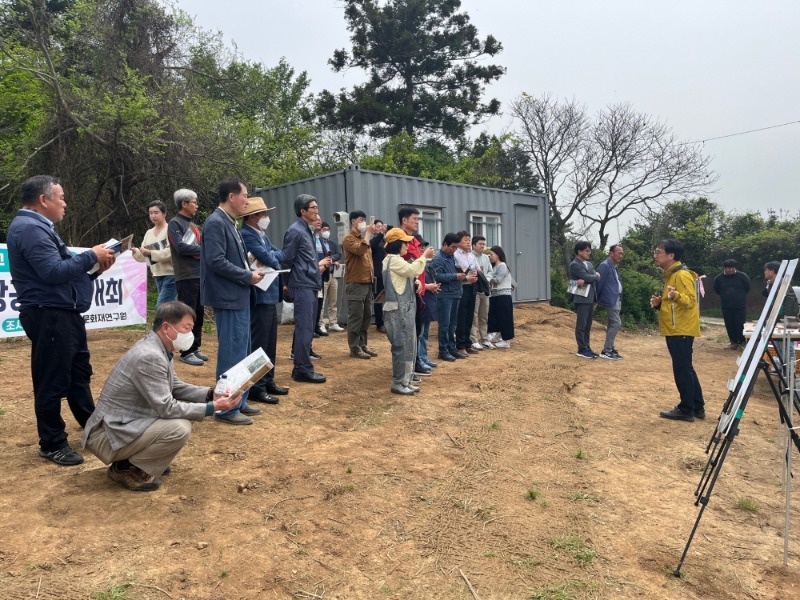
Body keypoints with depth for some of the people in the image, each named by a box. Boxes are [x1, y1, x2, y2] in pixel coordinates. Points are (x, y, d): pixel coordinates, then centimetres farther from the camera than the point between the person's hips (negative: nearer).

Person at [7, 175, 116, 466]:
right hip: (49, 316, -11)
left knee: (79, 373, 19)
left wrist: (94, 266, 4)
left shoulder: (37, 227, 17)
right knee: (52, 381, 0)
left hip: (62, 313, 11)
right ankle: (52, 444, 14)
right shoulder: (30, 228, -17)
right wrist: (91, 255, -17)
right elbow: (54, 272, -26)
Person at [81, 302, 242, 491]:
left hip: (126, 424, 10)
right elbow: (166, 408, -25)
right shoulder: (150, 356, -26)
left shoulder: (157, 348, 4)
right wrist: (211, 408, -20)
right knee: (179, 429, -23)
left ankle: (132, 460, 14)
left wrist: (210, 394, -1)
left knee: (182, 417, 6)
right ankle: (126, 468, -3)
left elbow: (175, 388, 13)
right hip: (109, 435, -10)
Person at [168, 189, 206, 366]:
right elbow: (180, 247, -19)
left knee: (198, 314, 11)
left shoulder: (193, 225, 20)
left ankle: (195, 348, 21)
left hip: (200, 276, 8)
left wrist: (200, 253, -8)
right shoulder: (175, 223, -6)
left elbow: (202, 245, 15)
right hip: (186, 277, -8)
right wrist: (202, 250, -8)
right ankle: (186, 352, 3)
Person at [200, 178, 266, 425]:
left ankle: (239, 402, 26)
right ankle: (226, 409, 7)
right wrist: (247, 276, -15)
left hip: (239, 296, 10)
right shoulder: (216, 223, -14)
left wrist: (250, 271, 5)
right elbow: (216, 261, -22)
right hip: (228, 297, -10)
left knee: (241, 352, 15)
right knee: (231, 353, -4)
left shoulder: (230, 223, 15)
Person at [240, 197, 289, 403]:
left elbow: (279, 254, 9)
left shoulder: (262, 234, 16)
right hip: (259, 297, -10)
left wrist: (271, 257, -12)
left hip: (270, 295, 10)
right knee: (258, 343, -4)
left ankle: (268, 381, 25)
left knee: (270, 342, 15)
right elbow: (266, 257, -24)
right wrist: (274, 261, -2)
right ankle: (256, 388, 4)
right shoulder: (246, 235, -15)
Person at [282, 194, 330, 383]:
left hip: (311, 286, 10)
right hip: (302, 287, -10)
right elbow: (286, 261, -11)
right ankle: (303, 370, 0)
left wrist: (319, 263, 28)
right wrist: (287, 284, -4)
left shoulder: (308, 230, 17)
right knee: (304, 329, -7)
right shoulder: (295, 230, -12)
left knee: (308, 329, 12)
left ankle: (300, 367, 20)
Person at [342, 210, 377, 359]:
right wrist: (368, 233, -15)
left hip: (367, 283, 8)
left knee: (367, 316, 11)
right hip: (355, 284, -8)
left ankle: (363, 345, 19)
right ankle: (354, 348, 2)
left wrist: (372, 273, 16)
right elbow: (360, 250, -26)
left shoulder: (364, 238, 20)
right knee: (356, 317, -5)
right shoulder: (348, 239, -7)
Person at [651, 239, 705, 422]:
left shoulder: (682, 275, -15)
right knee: (685, 369, 14)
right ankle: (697, 407, 22)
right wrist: (660, 302, 7)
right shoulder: (670, 275, 16)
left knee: (682, 369, -5)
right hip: (675, 330, 10)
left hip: (681, 330, -10)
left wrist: (676, 296, -40)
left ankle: (686, 410, 3)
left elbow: (691, 300, -22)